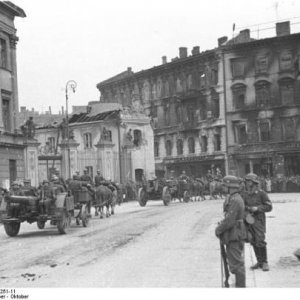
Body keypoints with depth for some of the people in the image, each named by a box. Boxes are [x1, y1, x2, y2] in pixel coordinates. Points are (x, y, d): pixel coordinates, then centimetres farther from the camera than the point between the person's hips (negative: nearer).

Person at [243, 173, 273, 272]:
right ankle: (259, 262, 17)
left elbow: (269, 207, -7)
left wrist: (257, 208, -17)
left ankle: (265, 262, 3)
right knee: (254, 242, 8)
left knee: (260, 242, -10)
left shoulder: (261, 194, -7)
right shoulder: (245, 195, 7)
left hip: (259, 221, -5)